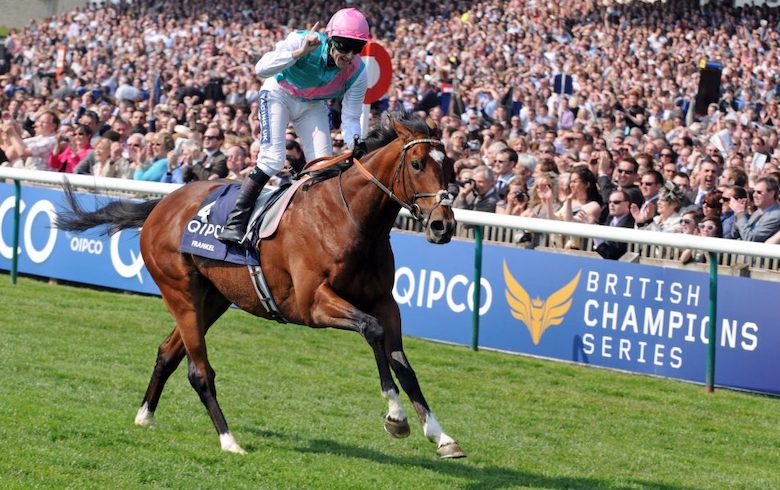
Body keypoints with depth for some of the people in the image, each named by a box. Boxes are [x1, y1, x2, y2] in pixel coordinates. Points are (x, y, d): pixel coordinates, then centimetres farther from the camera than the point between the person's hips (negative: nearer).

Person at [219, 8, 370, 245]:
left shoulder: (358, 73, -23)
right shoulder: (302, 41, -33)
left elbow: (350, 119, -18)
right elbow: (261, 69, -40)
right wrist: (300, 52, -52)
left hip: (313, 106, 4)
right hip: (279, 94, -4)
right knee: (273, 159, -19)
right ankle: (234, 223, -14)